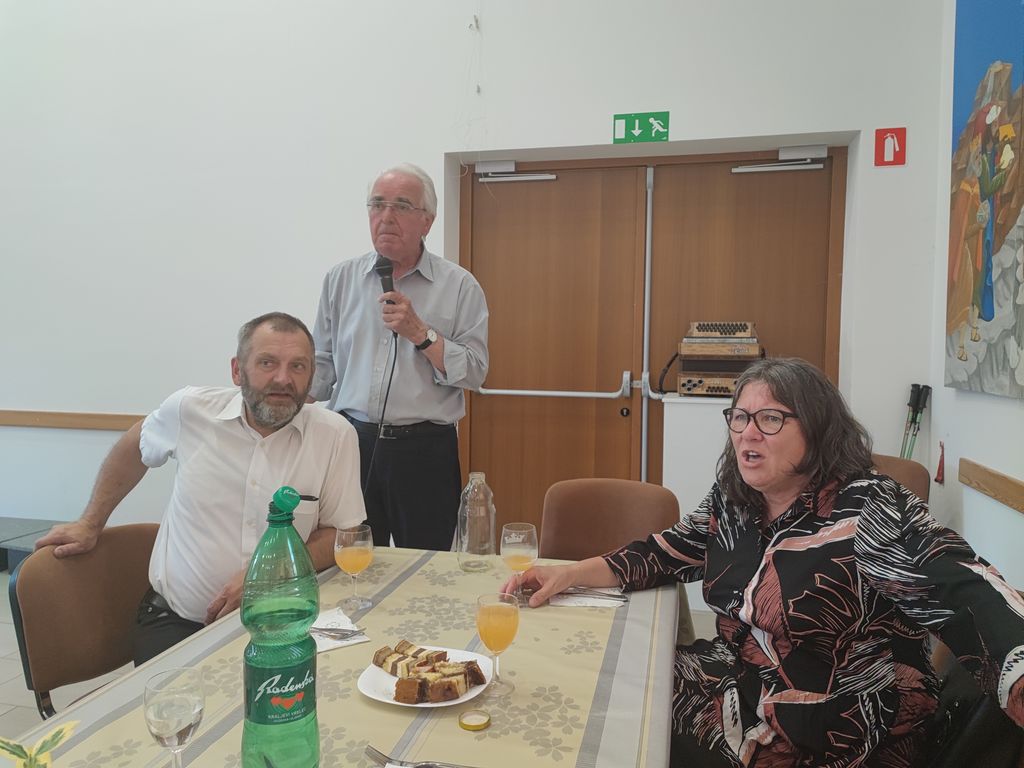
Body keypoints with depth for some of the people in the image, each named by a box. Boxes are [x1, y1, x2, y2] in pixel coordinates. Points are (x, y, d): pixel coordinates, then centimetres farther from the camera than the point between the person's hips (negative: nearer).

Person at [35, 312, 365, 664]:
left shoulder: (335, 436, -10)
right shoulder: (190, 409, -5)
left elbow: (340, 533, -4)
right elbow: (133, 449, 17)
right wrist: (90, 523, 19)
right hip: (174, 618, 1)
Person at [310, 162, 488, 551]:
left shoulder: (459, 285, -1)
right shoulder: (341, 279, 8)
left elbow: (474, 372, -8)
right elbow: (322, 363, 11)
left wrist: (419, 332, -16)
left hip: (425, 449, -2)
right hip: (350, 442, 3)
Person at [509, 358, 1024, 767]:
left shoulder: (868, 509, -20)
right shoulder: (732, 499, 0)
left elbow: (968, 597, -30)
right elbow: (666, 554, 7)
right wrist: (569, 574, -4)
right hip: (743, 679, 6)